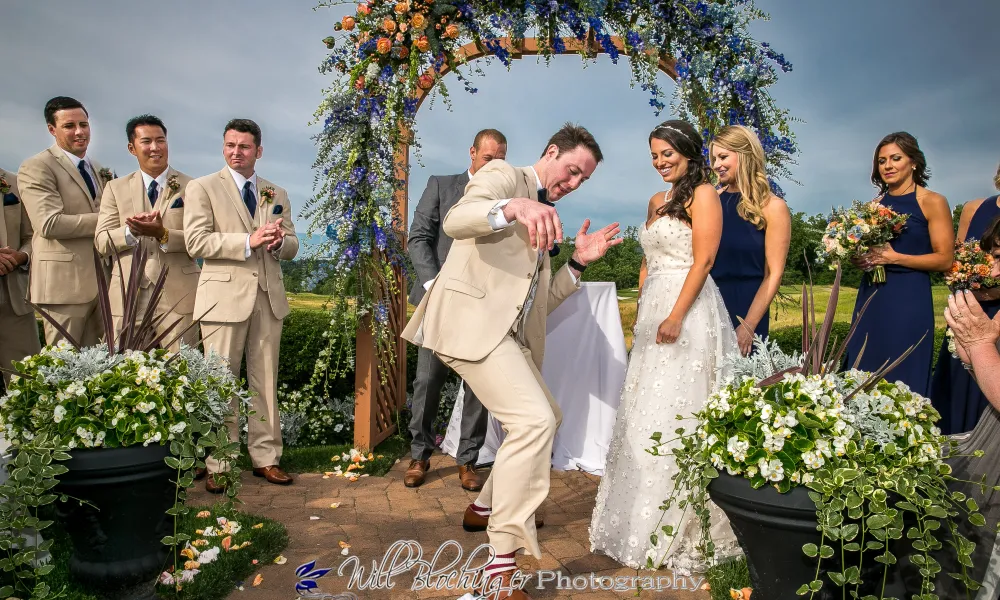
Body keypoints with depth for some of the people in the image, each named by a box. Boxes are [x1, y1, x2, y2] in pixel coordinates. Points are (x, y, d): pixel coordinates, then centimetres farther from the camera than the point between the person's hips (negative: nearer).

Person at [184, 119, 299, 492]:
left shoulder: (277, 194, 17)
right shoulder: (202, 188, 4)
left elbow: (291, 248, 14)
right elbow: (196, 242, -9)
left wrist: (279, 240, -9)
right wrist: (249, 241, -18)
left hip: (268, 297, 4)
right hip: (225, 296, -4)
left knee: (265, 381, 7)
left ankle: (265, 457, 16)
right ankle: (218, 465, 10)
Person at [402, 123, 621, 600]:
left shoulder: (545, 219, 23)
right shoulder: (503, 175, 0)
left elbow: (541, 300, 19)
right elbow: (455, 220, -22)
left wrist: (578, 263, 6)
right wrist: (512, 207, -40)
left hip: (508, 332, 10)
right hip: (470, 319, -10)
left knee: (545, 418, 19)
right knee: (535, 421, -21)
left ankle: (486, 507, 36)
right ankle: (503, 560, -12)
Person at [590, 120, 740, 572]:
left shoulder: (702, 194, -5)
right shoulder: (658, 201, 18)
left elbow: (703, 260, -14)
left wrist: (676, 316, -21)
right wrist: (640, 316, 17)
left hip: (687, 312, -8)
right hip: (653, 312, 8)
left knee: (677, 413, -6)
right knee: (646, 412, 12)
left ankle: (684, 528, 8)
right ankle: (642, 520, 26)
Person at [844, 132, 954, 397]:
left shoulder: (932, 202, -4)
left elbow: (945, 259, -8)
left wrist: (894, 258, -16)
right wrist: (860, 260, -1)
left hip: (909, 299, -5)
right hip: (871, 297, 5)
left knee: (902, 377, -1)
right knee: (864, 373, 8)